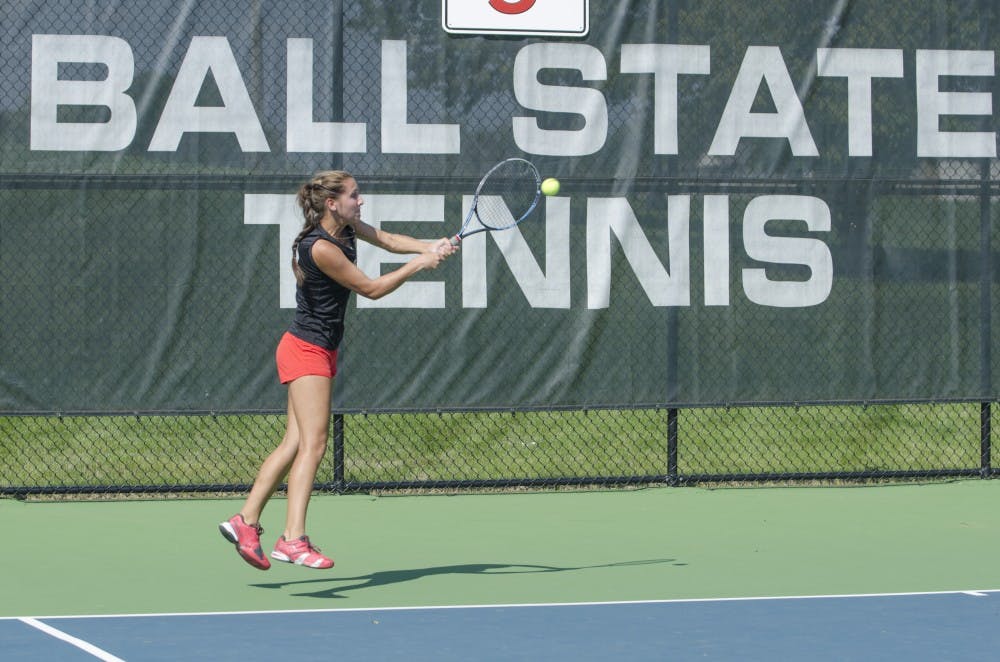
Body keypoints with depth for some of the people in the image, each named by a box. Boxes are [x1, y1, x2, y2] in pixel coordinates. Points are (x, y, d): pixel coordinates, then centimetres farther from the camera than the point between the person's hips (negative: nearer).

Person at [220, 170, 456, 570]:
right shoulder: (321, 248, -22)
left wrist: (431, 247, -3)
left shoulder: (346, 227, 5)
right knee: (313, 443, -17)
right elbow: (371, 289, -16)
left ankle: (246, 521, 10)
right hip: (306, 352, -10)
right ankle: (293, 539, -24)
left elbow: (388, 240, 14)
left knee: (295, 443, 8)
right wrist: (419, 264, -9)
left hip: (320, 352, 10)